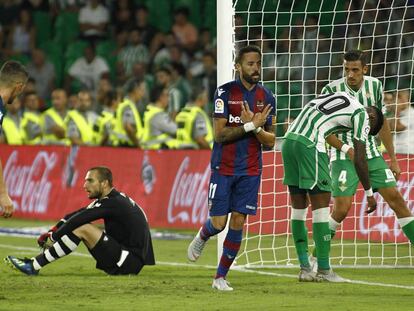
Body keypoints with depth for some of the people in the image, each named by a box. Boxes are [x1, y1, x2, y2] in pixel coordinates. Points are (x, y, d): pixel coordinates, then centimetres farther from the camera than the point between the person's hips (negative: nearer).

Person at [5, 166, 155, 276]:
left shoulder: (113, 202, -15)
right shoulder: (113, 199, 14)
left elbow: (78, 219, -20)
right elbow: (73, 216, 9)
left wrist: (53, 237, -13)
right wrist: (52, 232, -2)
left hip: (131, 263, -10)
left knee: (82, 228, -17)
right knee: (79, 226, 9)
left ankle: (34, 266, -16)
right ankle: (36, 262, 2)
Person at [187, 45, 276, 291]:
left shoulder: (267, 98, 4)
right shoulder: (225, 92, -8)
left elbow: (270, 142, 4)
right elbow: (219, 134, -13)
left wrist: (255, 127, -15)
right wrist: (251, 125, -18)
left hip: (250, 170, 3)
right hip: (223, 167, -3)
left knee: (238, 222, -2)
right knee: (218, 223, -4)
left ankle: (221, 276, 9)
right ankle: (202, 237, 33)